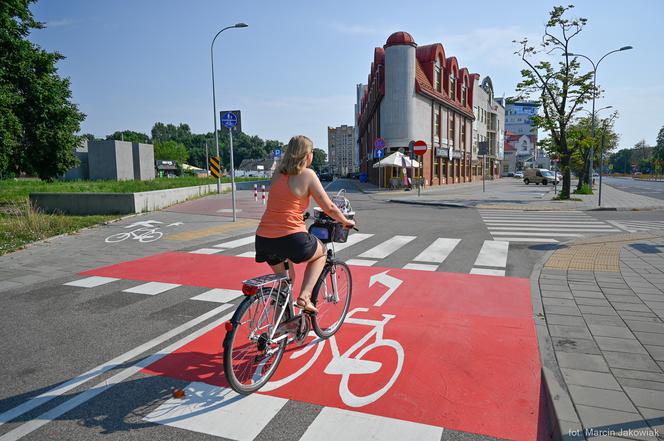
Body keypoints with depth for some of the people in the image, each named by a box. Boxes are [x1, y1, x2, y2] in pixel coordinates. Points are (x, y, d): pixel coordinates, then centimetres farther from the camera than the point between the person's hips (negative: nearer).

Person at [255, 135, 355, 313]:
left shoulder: (277, 172, 12)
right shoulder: (307, 174, -5)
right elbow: (329, 208, -2)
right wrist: (346, 222, 16)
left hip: (263, 238, 6)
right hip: (291, 238, -6)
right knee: (320, 253, 25)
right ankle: (304, 296, 8)